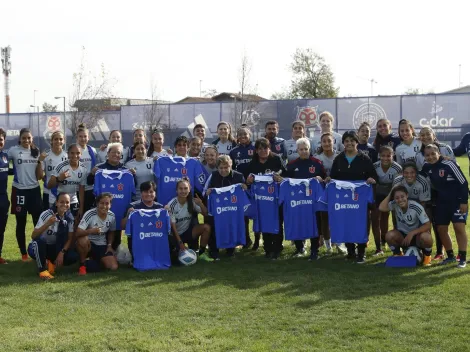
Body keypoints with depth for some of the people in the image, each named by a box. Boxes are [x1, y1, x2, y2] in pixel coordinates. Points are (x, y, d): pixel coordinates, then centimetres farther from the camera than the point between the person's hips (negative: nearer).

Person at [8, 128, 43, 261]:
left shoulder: (36, 151, 7)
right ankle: (24, 254, 15)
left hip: (34, 190, 3)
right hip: (19, 190, -3)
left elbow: (40, 176, 6)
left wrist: (39, 160, -4)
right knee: (21, 223, 5)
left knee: (39, 222, 1)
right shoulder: (14, 151, -4)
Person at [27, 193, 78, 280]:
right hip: (37, 249, -4)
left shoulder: (69, 218, -7)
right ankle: (42, 269, -21)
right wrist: (48, 224, -44)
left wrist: (62, 252, -20)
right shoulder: (46, 215, -22)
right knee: (40, 239, -39)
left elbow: (70, 238, -5)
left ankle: (52, 262, 6)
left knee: (73, 257, -22)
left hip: (54, 248, 4)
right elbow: (33, 236, -30)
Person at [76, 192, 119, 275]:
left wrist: (109, 245, 0)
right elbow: (77, 233, -30)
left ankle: (95, 259, 19)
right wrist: (91, 231, -47)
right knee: (82, 240, -40)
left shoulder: (112, 216, -6)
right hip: (89, 244, -4)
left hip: (102, 246, 4)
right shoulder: (90, 214, -22)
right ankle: (82, 264, -12)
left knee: (113, 267, -14)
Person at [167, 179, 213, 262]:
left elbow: (205, 214, -3)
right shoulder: (172, 205, -19)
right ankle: (175, 249, 15)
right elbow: (172, 225, -17)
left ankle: (202, 253, -6)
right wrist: (180, 242, -20)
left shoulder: (192, 202, -5)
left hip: (187, 232, 4)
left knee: (206, 227, -21)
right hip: (175, 234, -4)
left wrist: (201, 204, -23)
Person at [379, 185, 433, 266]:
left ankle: (427, 256, -2)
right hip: (403, 236, 2)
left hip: (417, 235, -2)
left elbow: (427, 225, -23)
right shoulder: (394, 205, -12)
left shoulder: (416, 207, -22)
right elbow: (382, 208, -31)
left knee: (426, 237, -37)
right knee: (389, 235, -29)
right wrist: (390, 194, -23)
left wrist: (412, 233, -32)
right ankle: (398, 255, 1)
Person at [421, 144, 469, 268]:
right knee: (441, 229, 5)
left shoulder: (449, 165, -20)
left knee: (459, 227, -13)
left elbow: (463, 182, -16)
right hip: (441, 202, 6)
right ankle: (450, 256, 19)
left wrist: (464, 201, -17)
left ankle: (463, 258, -6)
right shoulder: (426, 167, -3)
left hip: (457, 201, -6)